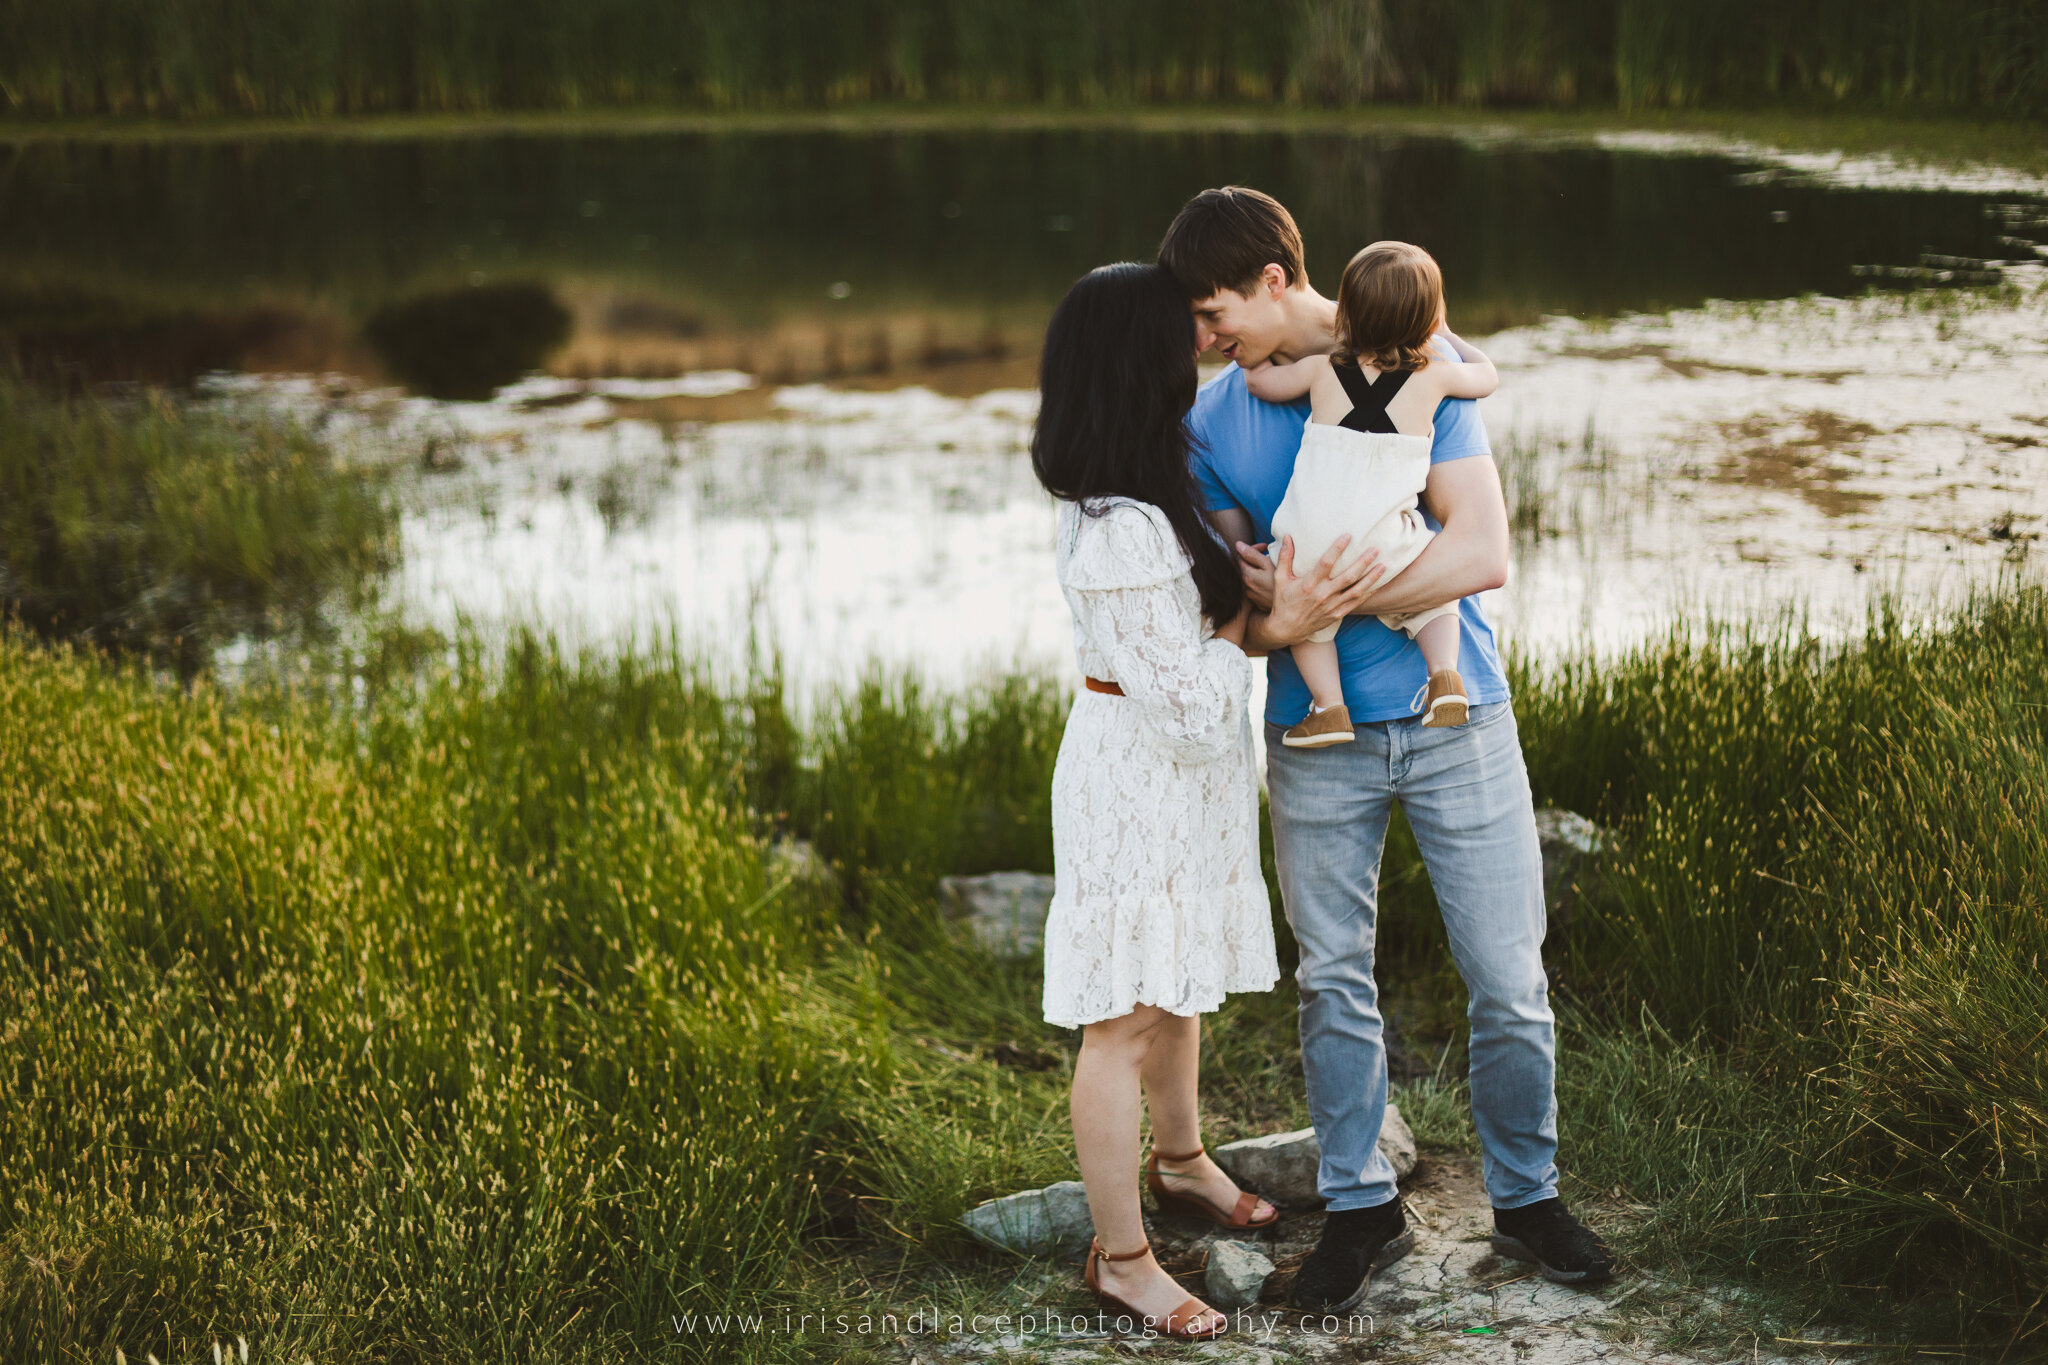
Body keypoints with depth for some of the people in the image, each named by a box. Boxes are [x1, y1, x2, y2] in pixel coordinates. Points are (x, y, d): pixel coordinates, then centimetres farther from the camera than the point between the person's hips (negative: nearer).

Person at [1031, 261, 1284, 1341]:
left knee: (1181, 985, 26)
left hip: (1183, 770, 10)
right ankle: (1121, 1258, 15)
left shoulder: (1148, 494, 2)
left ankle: (1180, 1161, 48)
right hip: (1138, 779, -10)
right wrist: (1250, 621, -11)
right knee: (1125, 1019, 2)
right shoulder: (1121, 537, -29)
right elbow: (1188, 704, -25)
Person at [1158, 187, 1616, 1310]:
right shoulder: (1214, 419, 3)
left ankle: (1525, 1198, 23)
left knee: (1509, 983, 3)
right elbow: (1240, 606, 2)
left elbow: (1483, 552, -17)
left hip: (1455, 722, -2)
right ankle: (1360, 1208, 26)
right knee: (1333, 984, 10)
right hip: (1315, 743, 3)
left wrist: (1319, 602, -22)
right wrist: (1273, 619, -23)